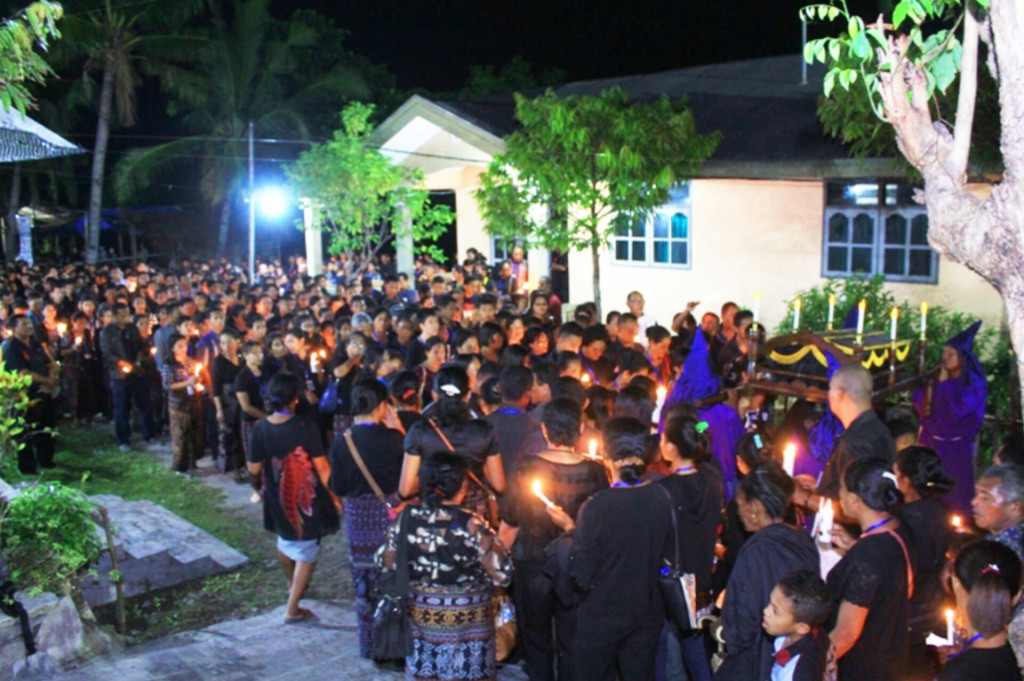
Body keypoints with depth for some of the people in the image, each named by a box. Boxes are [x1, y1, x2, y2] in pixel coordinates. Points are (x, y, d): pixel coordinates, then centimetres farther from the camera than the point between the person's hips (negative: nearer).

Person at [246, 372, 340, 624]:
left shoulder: (260, 429, -12)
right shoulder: (304, 427, -21)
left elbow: (254, 469, -6)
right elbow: (322, 467, -16)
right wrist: (335, 497, -5)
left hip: (278, 499, 4)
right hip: (306, 498, -4)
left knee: (285, 541, 29)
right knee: (306, 552, 9)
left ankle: (293, 584, 53)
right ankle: (292, 609, 8)